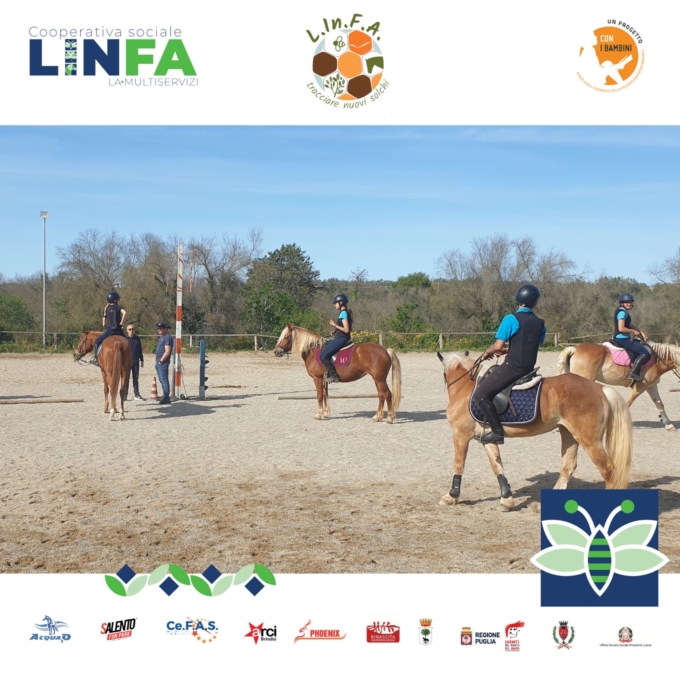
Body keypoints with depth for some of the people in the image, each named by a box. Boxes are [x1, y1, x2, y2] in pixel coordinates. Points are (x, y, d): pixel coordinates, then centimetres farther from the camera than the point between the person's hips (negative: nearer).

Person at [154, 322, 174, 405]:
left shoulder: (167, 337, -14)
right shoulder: (162, 337, 18)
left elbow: (167, 352, -21)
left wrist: (161, 360, -17)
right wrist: (158, 361, 16)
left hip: (163, 363, -11)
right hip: (159, 363, 11)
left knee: (164, 380, -10)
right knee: (162, 380, 14)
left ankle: (166, 398, -10)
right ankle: (165, 397, 20)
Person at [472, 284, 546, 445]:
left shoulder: (511, 319, -9)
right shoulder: (540, 324, 10)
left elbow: (498, 346, -13)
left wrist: (487, 353, 8)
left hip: (512, 367, -8)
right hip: (529, 369, 8)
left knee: (480, 394, -7)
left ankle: (497, 431, -14)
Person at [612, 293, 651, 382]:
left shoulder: (623, 312, 16)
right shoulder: (622, 312, -16)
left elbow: (629, 325, 20)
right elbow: (621, 328, -25)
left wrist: (641, 332, 8)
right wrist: (634, 331, -13)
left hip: (624, 339, 11)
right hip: (622, 339, -11)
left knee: (643, 347, 24)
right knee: (645, 353, -12)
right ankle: (633, 373, -16)